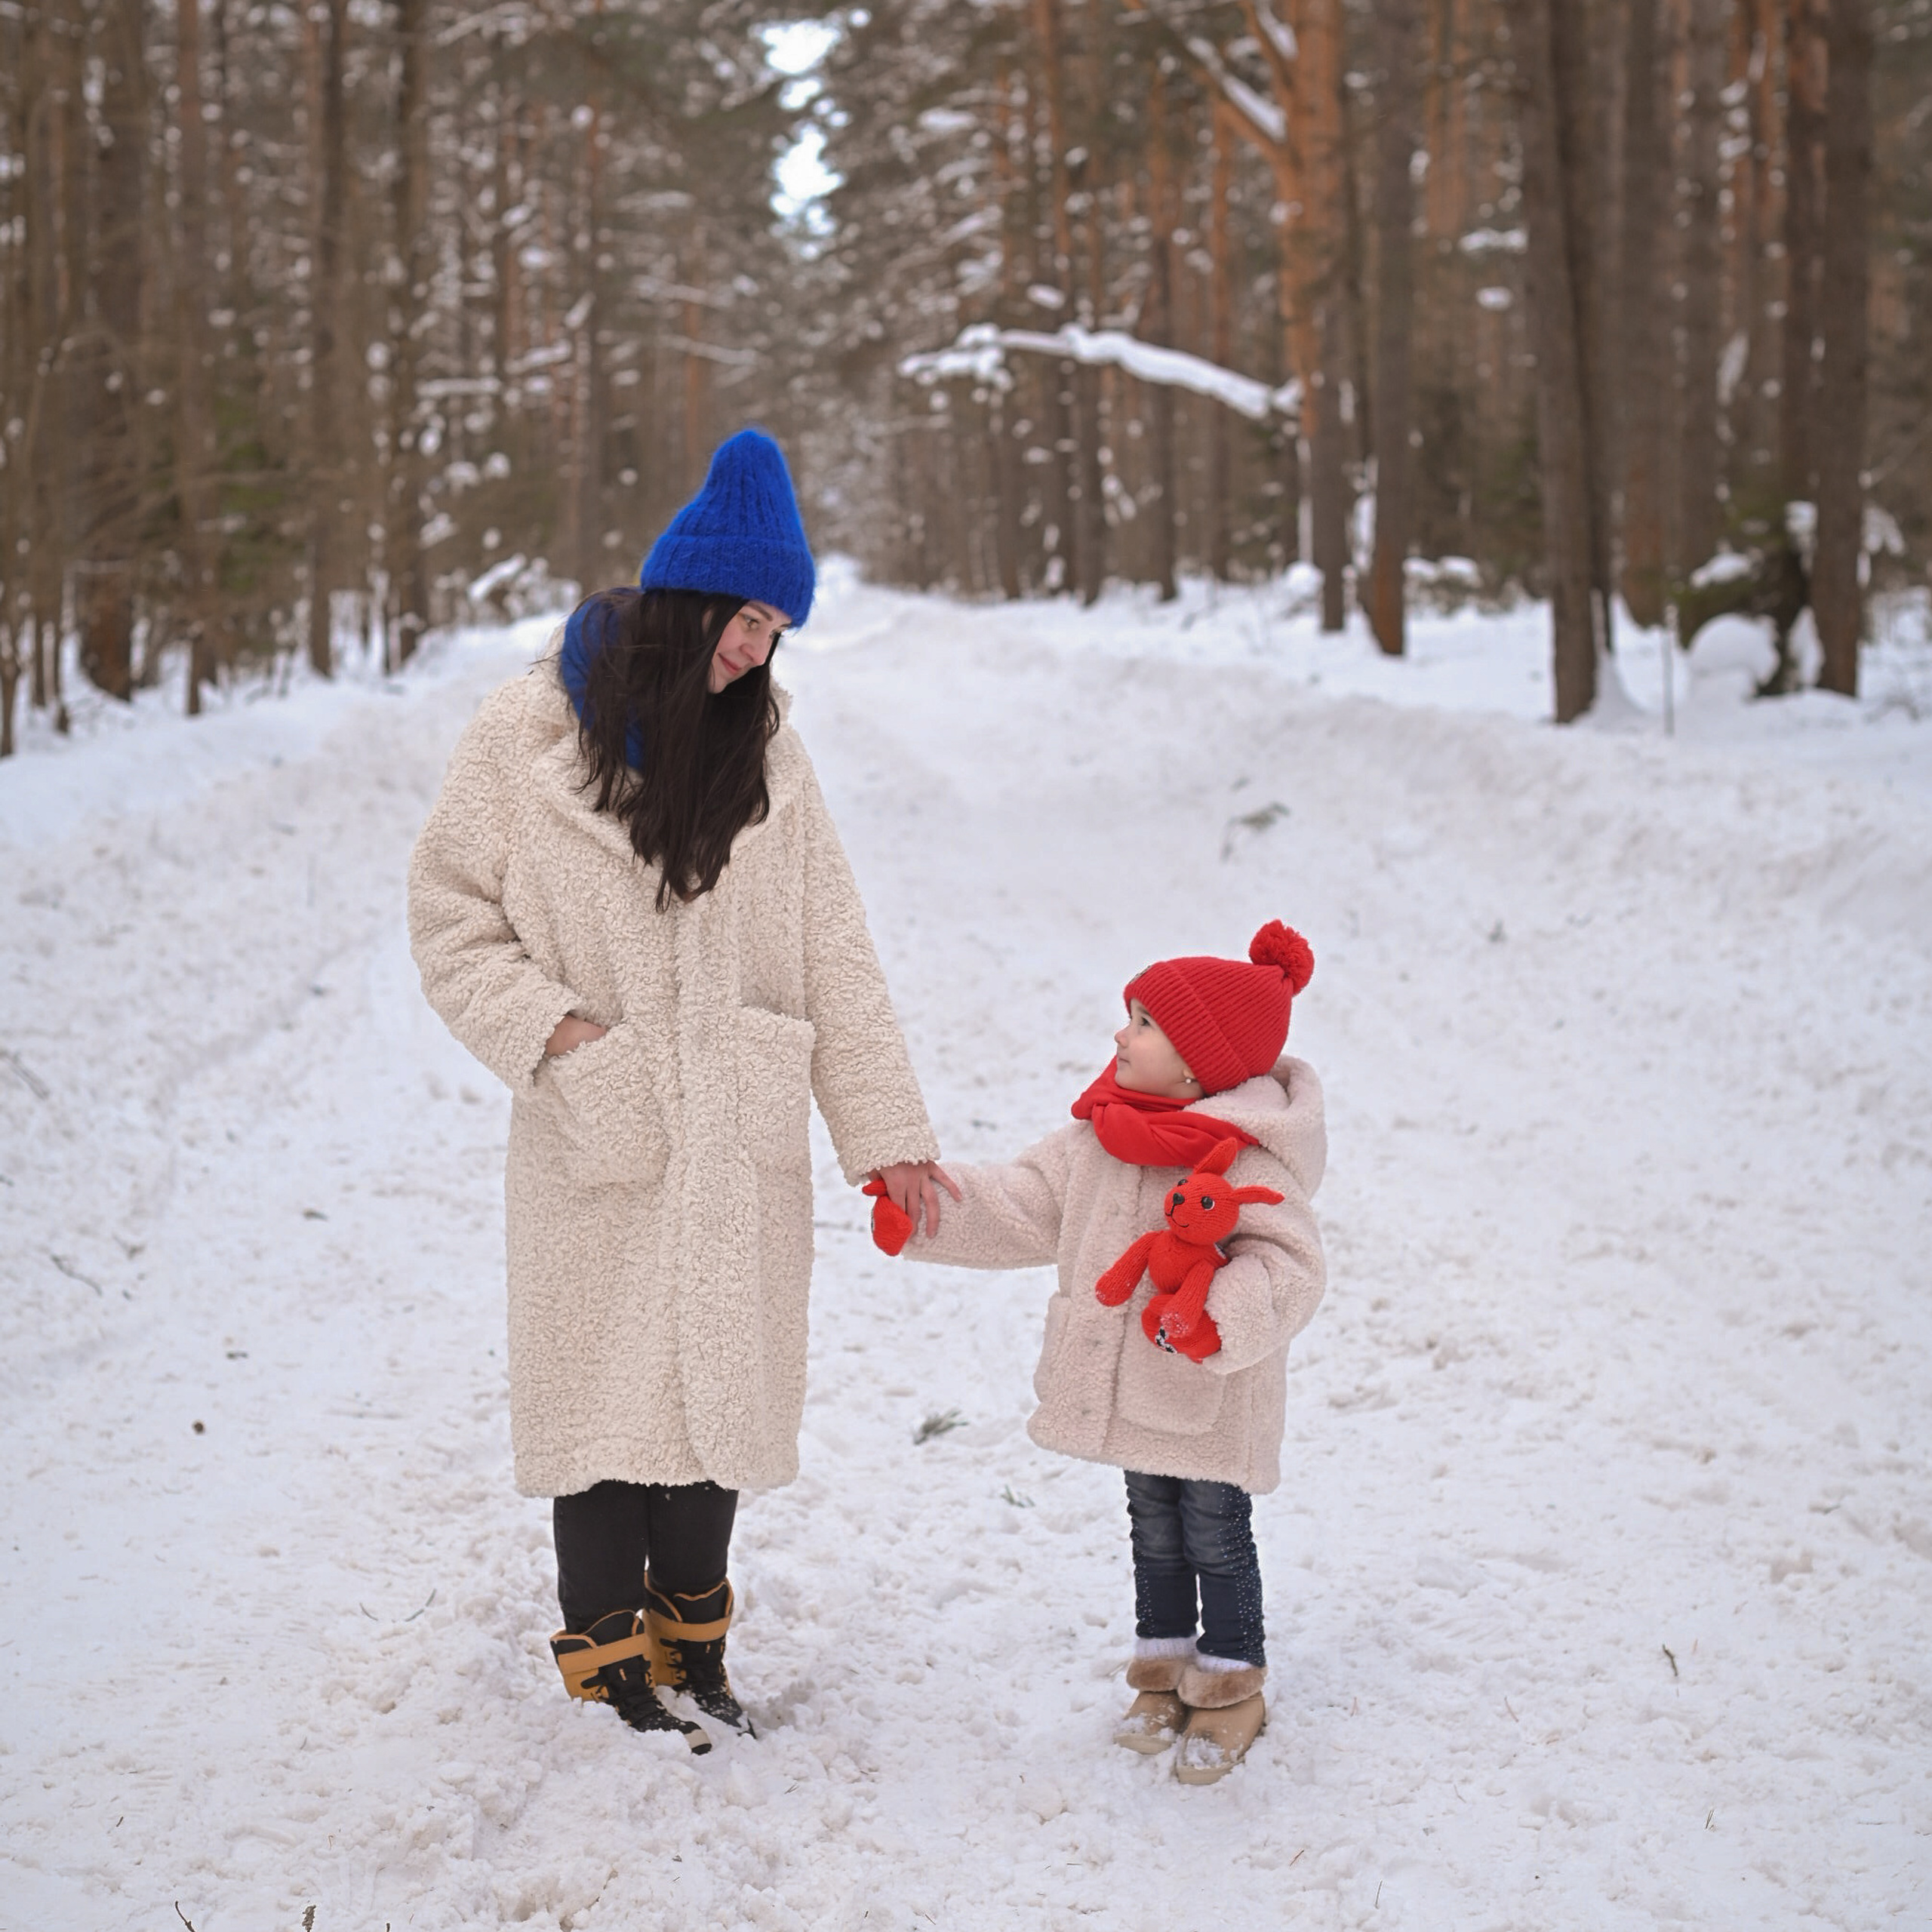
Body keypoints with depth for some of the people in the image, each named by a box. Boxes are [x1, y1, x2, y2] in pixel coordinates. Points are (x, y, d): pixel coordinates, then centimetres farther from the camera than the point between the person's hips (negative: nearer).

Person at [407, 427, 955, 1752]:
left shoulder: (763, 745, 2)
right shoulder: (531, 732, -6)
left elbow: (832, 953, 2)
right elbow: (455, 919, 0)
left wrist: (886, 1131, 0)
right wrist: (550, 1029, -15)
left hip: (739, 1139, 3)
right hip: (598, 1142, -3)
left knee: (725, 1377, 11)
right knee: (609, 1382, 5)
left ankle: (692, 1631, 30)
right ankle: (610, 1650, 23)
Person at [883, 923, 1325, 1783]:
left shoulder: (1243, 1162, -21)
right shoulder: (1100, 1138, 3)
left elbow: (1287, 1264, -27)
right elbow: (1023, 1208, 11)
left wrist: (1218, 1320, -43)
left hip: (1213, 1398, -7)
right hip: (1133, 1384, 7)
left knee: (1215, 1537, 6)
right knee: (1153, 1531, 19)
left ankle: (1230, 1687, 22)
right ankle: (1164, 1669, 34)